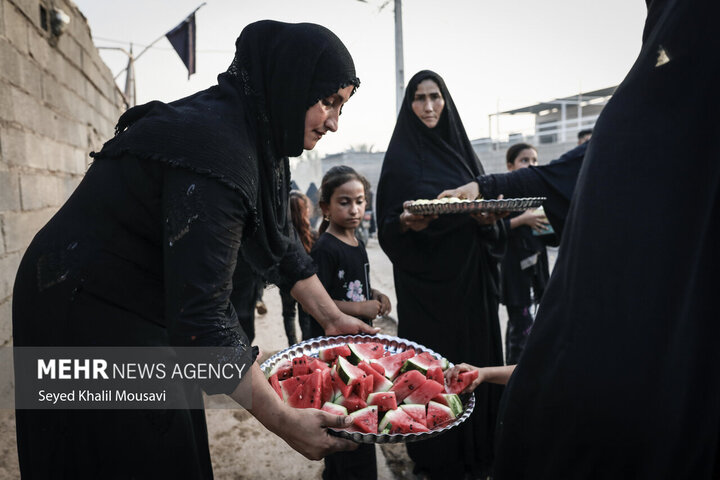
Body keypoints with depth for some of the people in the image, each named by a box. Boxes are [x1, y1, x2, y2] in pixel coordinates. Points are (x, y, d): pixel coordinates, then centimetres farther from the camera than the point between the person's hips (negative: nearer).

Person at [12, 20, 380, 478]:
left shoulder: (257, 136, 0)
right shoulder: (217, 150, -30)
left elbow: (276, 244, 12)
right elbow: (201, 320, -33)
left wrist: (332, 317, 13)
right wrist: (286, 423, -27)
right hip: (86, 320, -9)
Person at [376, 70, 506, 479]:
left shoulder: (461, 150, 12)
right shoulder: (402, 156, 0)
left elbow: (487, 204, 13)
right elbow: (387, 225, -5)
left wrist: (489, 217, -10)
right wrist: (407, 223, -27)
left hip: (470, 277, 4)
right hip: (427, 280, -4)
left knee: (476, 356, 8)